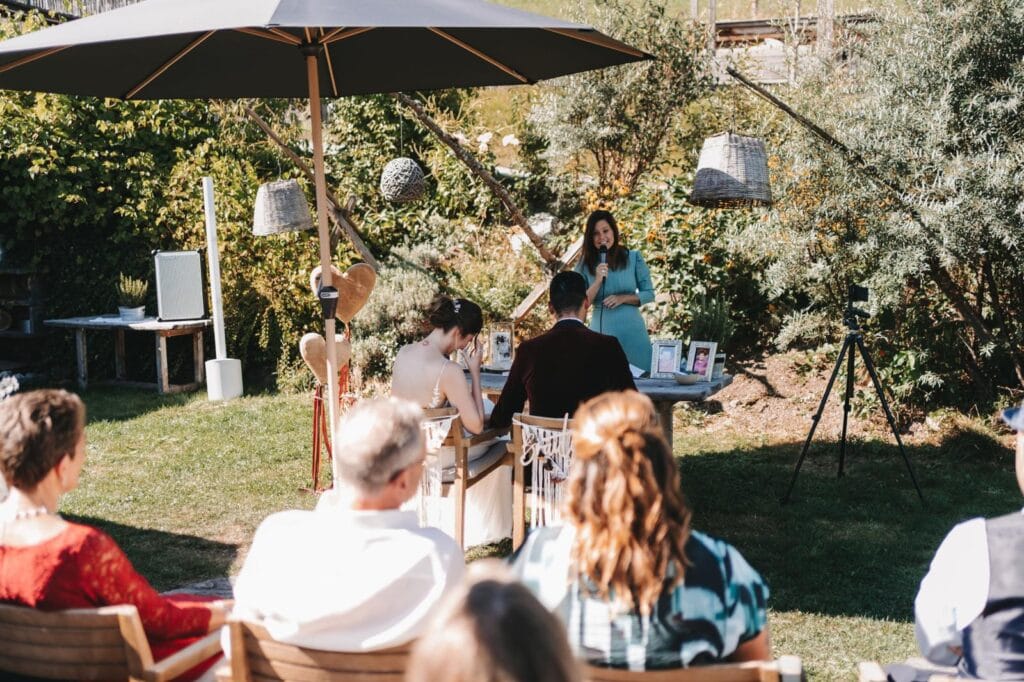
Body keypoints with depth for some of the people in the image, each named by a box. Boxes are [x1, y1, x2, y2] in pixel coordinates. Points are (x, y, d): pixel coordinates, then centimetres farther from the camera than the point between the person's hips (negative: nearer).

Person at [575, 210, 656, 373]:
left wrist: (623, 298, -11)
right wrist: (598, 281, -16)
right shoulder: (585, 265, 2)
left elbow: (649, 294, 3)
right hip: (602, 332, 0)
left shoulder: (633, 258, 1)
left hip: (632, 330, 0)